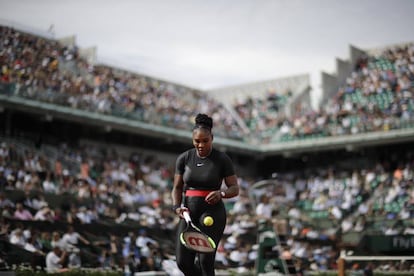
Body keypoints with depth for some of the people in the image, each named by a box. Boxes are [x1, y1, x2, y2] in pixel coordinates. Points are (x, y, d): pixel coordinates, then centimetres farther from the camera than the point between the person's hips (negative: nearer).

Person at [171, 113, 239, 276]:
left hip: (213, 212, -3)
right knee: (183, 262, -3)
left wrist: (221, 193, -23)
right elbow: (177, 188, 9)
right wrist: (177, 207, -9)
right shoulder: (183, 159, 4)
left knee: (205, 261, -12)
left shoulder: (223, 159, -5)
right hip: (189, 212, 4)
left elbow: (235, 189, -2)